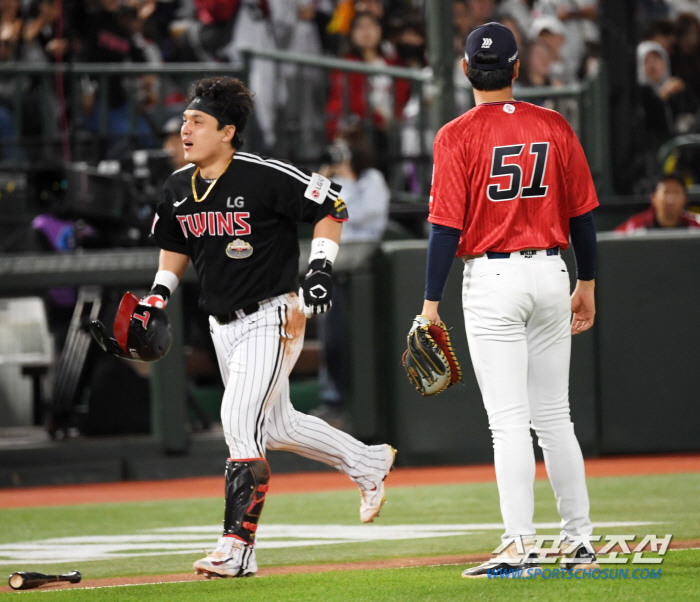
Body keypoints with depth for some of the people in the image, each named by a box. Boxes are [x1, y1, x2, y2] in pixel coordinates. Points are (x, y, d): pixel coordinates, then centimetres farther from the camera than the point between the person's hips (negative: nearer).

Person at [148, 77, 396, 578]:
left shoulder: (265, 177, -18)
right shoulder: (180, 188, 3)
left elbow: (331, 207, -9)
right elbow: (175, 246, 21)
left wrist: (321, 266, -19)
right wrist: (159, 294, 7)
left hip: (272, 318, -8)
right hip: (223, 326, 8)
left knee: (240, 423, -17)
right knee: (275, 425, 18)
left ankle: (237, 549, -14)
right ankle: (369, 464, 40)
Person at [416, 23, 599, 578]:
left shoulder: (458, 136, -7)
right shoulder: (555, 127, 5)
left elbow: (447, 226, -11)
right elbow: (581, 213, 9)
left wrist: (431, 304, -8)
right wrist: (587, 284, 19)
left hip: (493, 280, -4)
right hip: (551, 275, 4)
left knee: (510, 422, -5)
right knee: (554, 417, 12)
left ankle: (521, 546, -10)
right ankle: (579, 542, 14)